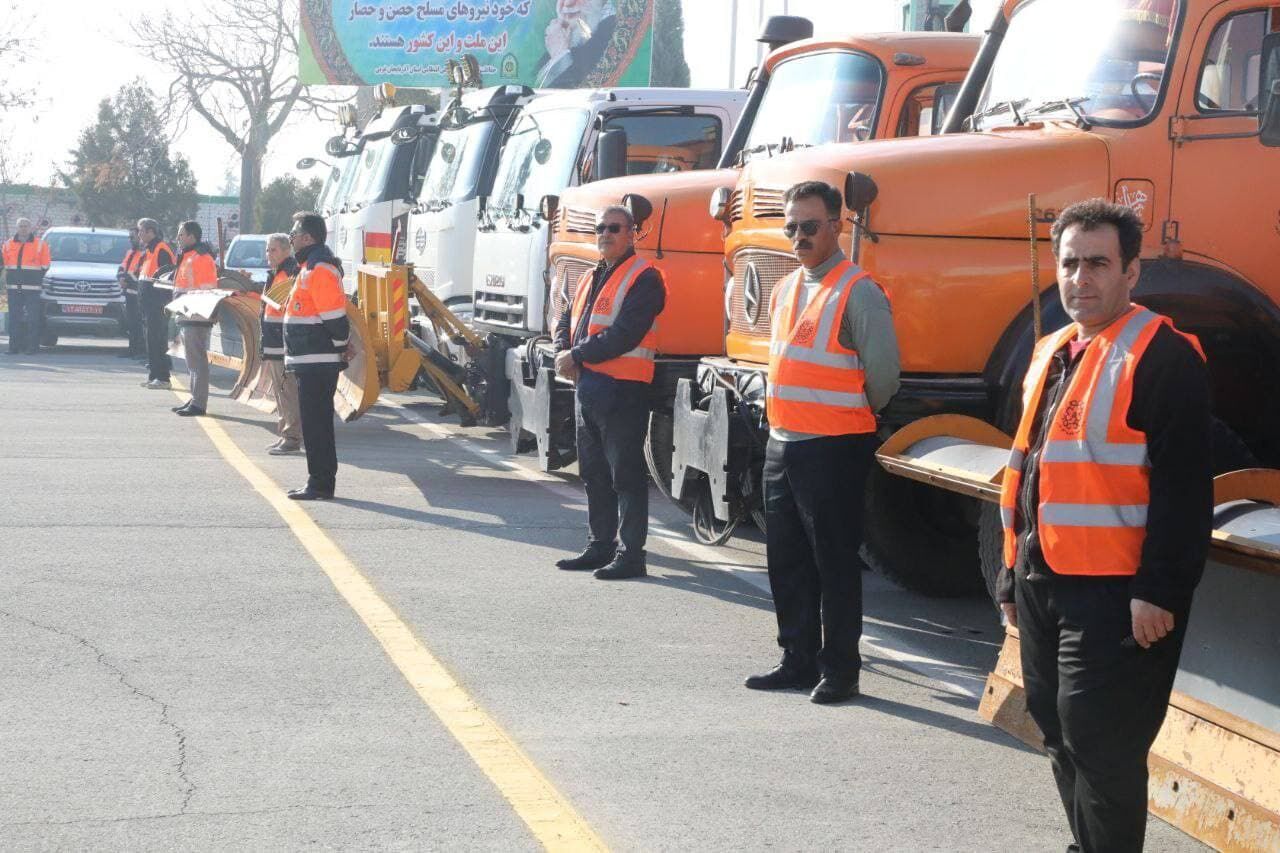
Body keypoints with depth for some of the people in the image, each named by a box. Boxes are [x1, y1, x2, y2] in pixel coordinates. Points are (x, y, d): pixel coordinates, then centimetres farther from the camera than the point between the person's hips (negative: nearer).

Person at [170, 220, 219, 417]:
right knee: (191, 361, 15)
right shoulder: (186, 257, 17)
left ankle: (199, 404, -8)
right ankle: (194, 399, 22)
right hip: (186, 317, 10)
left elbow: (207, 291, -19)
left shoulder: (202, 258, -14)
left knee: (197, 360, -9)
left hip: (197, 318, -10)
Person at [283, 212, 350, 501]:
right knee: (315, 423, 14)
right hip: (312, 361, 11)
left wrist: (341, 346, -10)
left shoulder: (320, 270, -17)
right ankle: (319, 483, 20)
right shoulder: (310, 266, 18)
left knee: (316, 424, -7)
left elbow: (335, 316, -21)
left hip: (317, 363, -11)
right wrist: (342, 346, 21)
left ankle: (321, 484, -4)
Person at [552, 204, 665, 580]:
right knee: (594, 472, 15)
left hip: (622, 390, -9)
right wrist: (562, 352, 1)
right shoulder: (593, 278, 20)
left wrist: (577, 355, -14)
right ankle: (601, 546, 24)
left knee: (627, 474, -6)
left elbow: (624, 334, -19)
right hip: (587, 387, 9)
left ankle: (631, 553, -3)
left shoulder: (644, 278, -9)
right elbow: (567, 319, 23)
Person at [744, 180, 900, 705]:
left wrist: (861, 414, 3)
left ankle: (840, 670, 6)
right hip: (782, 443, 8)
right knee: (785, 558, 13)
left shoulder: (858, 292, -12)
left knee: (834, 560, -2)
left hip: (834, 447, -8)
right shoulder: (785, 290, 14)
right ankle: (798, 661, 24)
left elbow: (883, 370, -12)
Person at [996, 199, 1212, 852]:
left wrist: (1160, 590, -22)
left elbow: (1183, 487, -18)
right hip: (1043, 582, 9)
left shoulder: (1162, 356, -12)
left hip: (1113, 592, -9)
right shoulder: (1052, 353, 14)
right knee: (1059, 731, 15)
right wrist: (1014, 575, 20)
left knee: (1100, 742, -6)